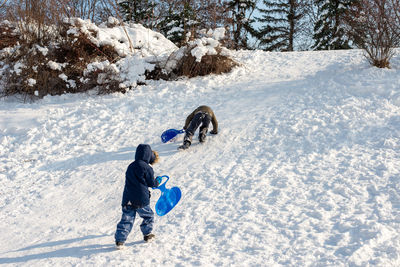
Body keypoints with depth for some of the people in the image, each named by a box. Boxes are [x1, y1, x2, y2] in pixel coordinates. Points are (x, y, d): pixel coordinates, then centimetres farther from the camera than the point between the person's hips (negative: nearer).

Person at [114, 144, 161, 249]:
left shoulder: (130, 166, 11)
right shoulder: (147, 168, -9)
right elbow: (151, 183, -4)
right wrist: (157, 181, 19)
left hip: (127, 200, 5)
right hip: (141, 200, -5)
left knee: (126, 220, 6)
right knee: (149, 216, 19)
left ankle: (119, 240, -1)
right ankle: (147, 234, 27)